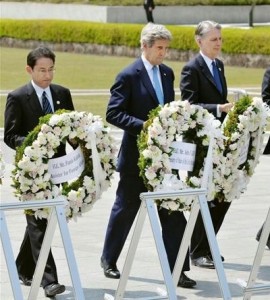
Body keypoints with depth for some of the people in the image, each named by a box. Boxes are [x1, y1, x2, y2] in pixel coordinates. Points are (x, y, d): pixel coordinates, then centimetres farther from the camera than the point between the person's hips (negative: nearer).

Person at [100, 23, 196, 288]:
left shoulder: (167, 73, 8)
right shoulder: (128, 76, -10)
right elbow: (113, 114, -14)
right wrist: (142, 125, -24)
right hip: (136, 155, -5)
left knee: (173, 212, 0)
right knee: (125, 209, 9)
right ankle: (108, 260, 28)